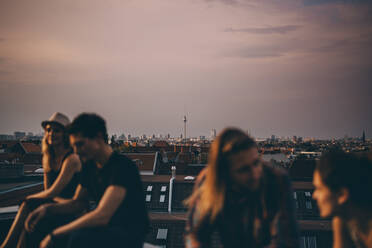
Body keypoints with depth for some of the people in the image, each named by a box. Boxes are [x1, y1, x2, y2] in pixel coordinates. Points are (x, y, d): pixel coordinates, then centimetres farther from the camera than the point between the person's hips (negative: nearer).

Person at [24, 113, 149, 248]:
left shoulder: (123, 167, -22)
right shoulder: (89, 166, 6)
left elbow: (101, 216, -31)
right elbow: (77, 203, 16)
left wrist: (54, 235, -26)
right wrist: (48, 209, -5)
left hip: (130, 236, -8)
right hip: (105, 229, 9)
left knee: (78, 237, -37)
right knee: (42, 226, 2)